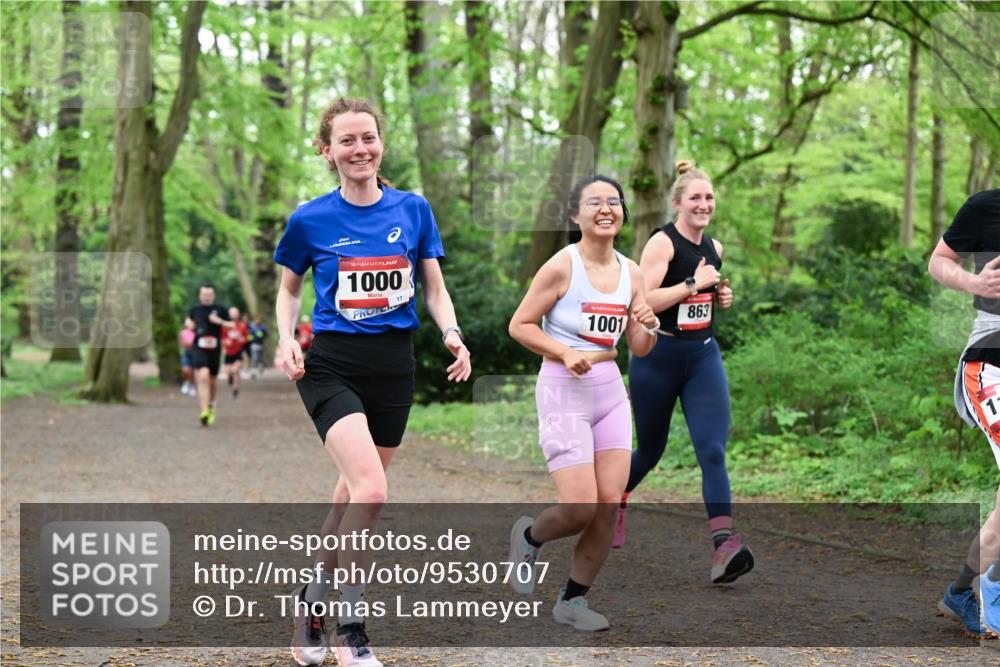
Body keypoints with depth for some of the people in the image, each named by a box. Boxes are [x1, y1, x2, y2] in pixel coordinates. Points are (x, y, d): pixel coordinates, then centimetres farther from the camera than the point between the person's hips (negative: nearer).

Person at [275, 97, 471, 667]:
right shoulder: (310, 220, -3)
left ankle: (315, 599, 33)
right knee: (371, 491, -20)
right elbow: (290, 289, 12)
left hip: (394, 367, 4)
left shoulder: (413, 209, 3)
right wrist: (287, 340, -5)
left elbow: (435, 287, 10)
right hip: (332, 365, -3)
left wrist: (452, 333, -7)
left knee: (355, 492, 11)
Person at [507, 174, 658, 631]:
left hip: (611, 391, 6)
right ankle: (529, 536, 24)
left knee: (609, 505, 0)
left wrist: (648, 327, -8)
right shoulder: (561, 266, -10)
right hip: (563, 391, -6)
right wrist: (564, 353, -20)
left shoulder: (631, 272, 7)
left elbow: (640, 350, 13)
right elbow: (519, 325, -8)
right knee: (581, 508, -10)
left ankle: (572, 601, 17)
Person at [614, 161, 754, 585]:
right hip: (658, 356, -4)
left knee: (713, 450, -12)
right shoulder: (662, 243, -11)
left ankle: (725, 544, -24)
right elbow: (642, 300, -22)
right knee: (650, 449, 12)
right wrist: (693, 284, -23)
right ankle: (615, 502, 44)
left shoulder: (714, 247, 9)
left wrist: (722, 295, 7)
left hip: (703, 356, 5)